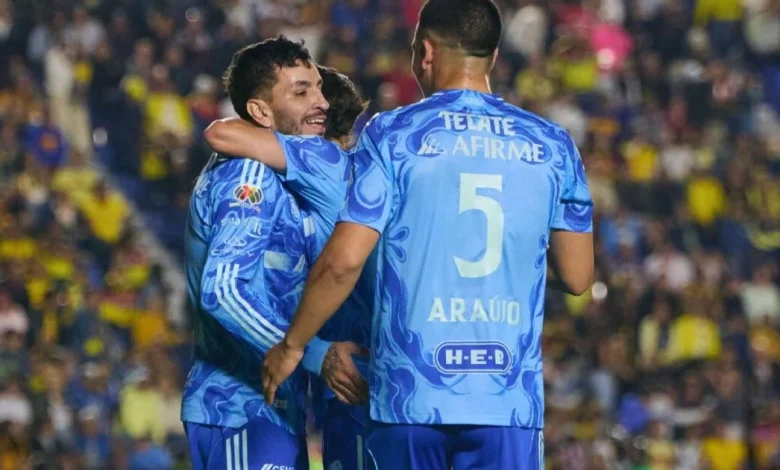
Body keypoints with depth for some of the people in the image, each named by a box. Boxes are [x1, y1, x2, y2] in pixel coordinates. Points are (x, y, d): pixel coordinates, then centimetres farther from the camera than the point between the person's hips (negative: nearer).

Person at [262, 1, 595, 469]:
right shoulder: (552, 145, 6)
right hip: (511, 400, 1)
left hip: (411, 395, -1)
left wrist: (292, 345, 5)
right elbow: (577, 276, 11)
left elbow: (343, 261, -8)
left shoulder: (393, 135, -2)